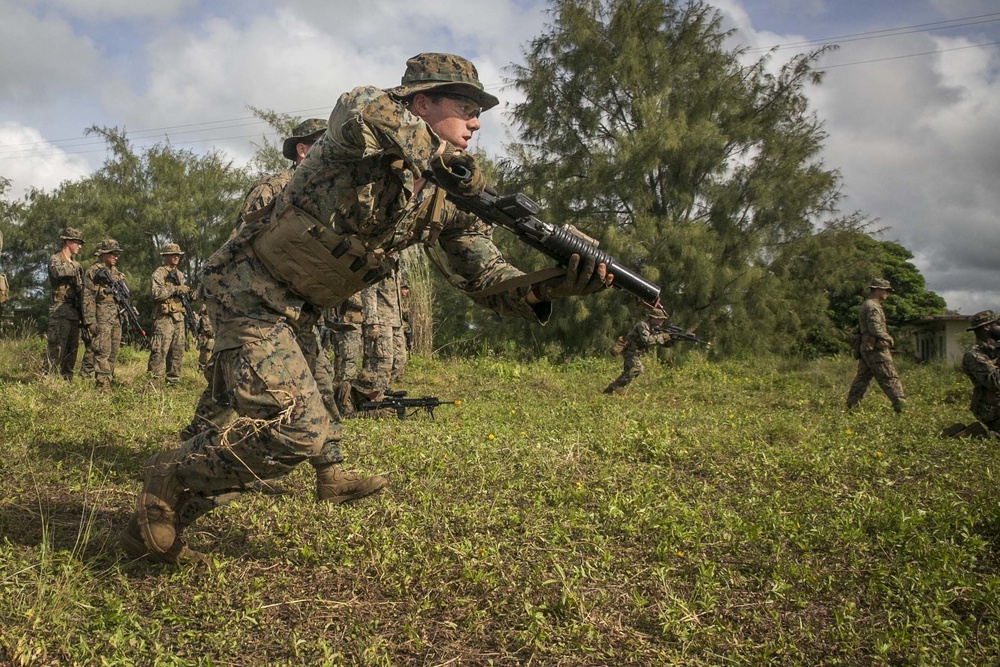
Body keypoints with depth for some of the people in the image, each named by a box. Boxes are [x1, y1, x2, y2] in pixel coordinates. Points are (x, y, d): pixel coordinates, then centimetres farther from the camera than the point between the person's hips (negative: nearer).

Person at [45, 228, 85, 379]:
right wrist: (75, 269, -11)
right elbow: (58, 272, -25)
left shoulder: (76, 265, 21)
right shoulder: (55, 259, -1)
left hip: (74, 312, 7)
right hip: (59, 311, -7)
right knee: (56, 347, -11)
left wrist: (83, 310, 5)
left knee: (72, 348, 9)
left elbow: (82, 289, 18)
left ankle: (67, 379, 15)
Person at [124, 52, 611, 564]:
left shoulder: (446, 198, -1)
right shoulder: (374, 145, -21)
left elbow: (488, 282, -7)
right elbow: (361, 109, -48)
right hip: (248, 286, -8)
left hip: (291, 305, 9)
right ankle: (173, 479, 2)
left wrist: (552, 287, -26)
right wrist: (443, 159, -41)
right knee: (294, 427, -16)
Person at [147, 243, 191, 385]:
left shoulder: (179, 274, 20)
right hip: (164, 316, -7)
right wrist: (176, 289, -20)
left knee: (178, 350, 8)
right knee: (160, 350, -11)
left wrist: (188, 294, 6)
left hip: (179, 316, 7)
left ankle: (173, 379, 16)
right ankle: (153, 379, -7)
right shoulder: (159, 273, -4)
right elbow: (157, 293, -17)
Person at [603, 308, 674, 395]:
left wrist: (670, 338, -13)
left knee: (628, 372, 13)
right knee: (637, 368, -24)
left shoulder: (654, 328, 8)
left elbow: (666, 344, 7)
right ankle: (617, 386, -21)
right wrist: (662, 336, -30)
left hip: (635, 352, 10)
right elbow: (646, 340, -35)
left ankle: (610, 389, 22)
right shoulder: (643, 325, -19)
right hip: (629, 350, -10)